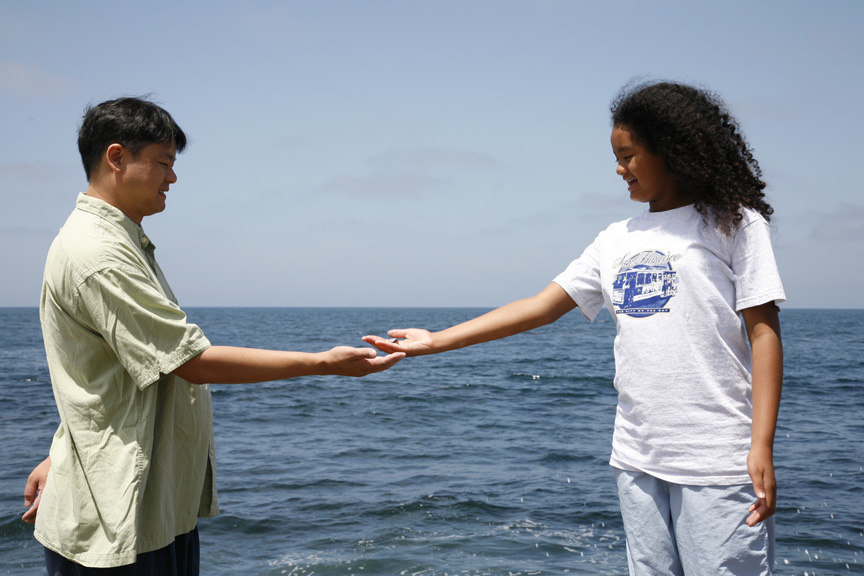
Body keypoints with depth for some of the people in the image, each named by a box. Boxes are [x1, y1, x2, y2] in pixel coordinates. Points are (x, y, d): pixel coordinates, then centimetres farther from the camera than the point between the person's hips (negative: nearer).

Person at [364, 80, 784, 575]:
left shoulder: (733, 223, 1)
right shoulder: (617, 240, 15)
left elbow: (764, 332, -4)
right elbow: (541, 307, 11)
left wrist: (762, 446, -13)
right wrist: (436, 340, 5)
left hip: (716, 460, -5)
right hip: (637, 458, 5)